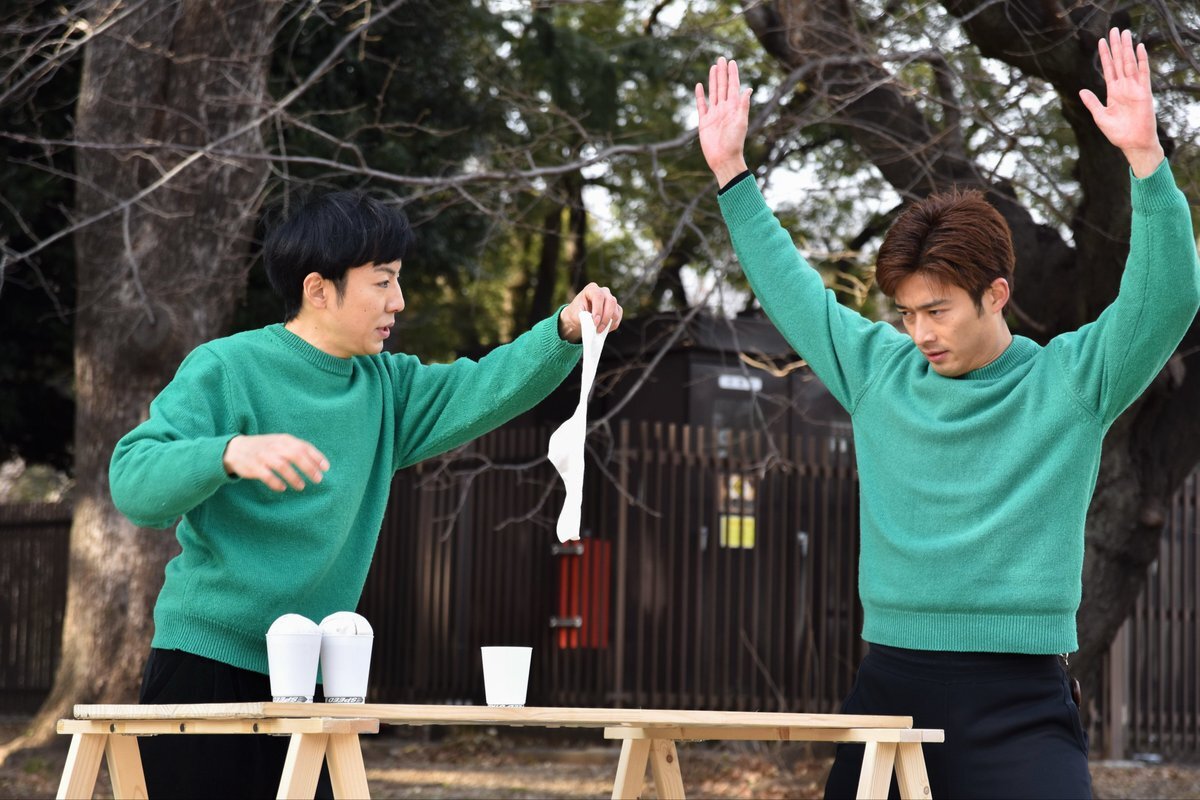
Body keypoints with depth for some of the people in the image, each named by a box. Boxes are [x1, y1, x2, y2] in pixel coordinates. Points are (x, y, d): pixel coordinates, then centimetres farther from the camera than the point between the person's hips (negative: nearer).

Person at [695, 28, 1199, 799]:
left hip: (1018, 702, -4)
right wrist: (732, 174, 21)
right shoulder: (878, 370, 11)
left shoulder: (1070, 382, 0)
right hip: (889, 684, 4)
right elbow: (791, 289, 22)